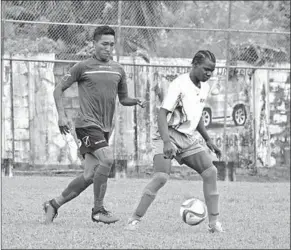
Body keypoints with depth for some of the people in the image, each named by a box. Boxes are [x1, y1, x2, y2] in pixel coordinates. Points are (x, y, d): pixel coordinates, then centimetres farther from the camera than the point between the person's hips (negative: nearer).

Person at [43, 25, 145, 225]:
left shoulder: (118, 70, 13)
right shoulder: (83, 67, -2)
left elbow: (123, 99, 21)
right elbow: (59, 90, 3)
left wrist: (136, 101, -1)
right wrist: (62, 115, -8)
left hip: (105, 127, 6)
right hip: (87, 124, -6)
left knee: (89, 176, 2)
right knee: (107, 158, -25)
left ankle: (54, 204, 19)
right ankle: (98, 210, -14)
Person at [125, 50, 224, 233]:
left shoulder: (205, 87, 9)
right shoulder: (179, 85, -16)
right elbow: (162, 113, -21)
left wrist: (208, 140, 22)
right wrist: (166, 142, -33)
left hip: (189, 139, 7)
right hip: (170, 135, -7)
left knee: (210, 171, -6)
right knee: (162, 176, -24)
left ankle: (214, 222, 1)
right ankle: (135, 219, -17)